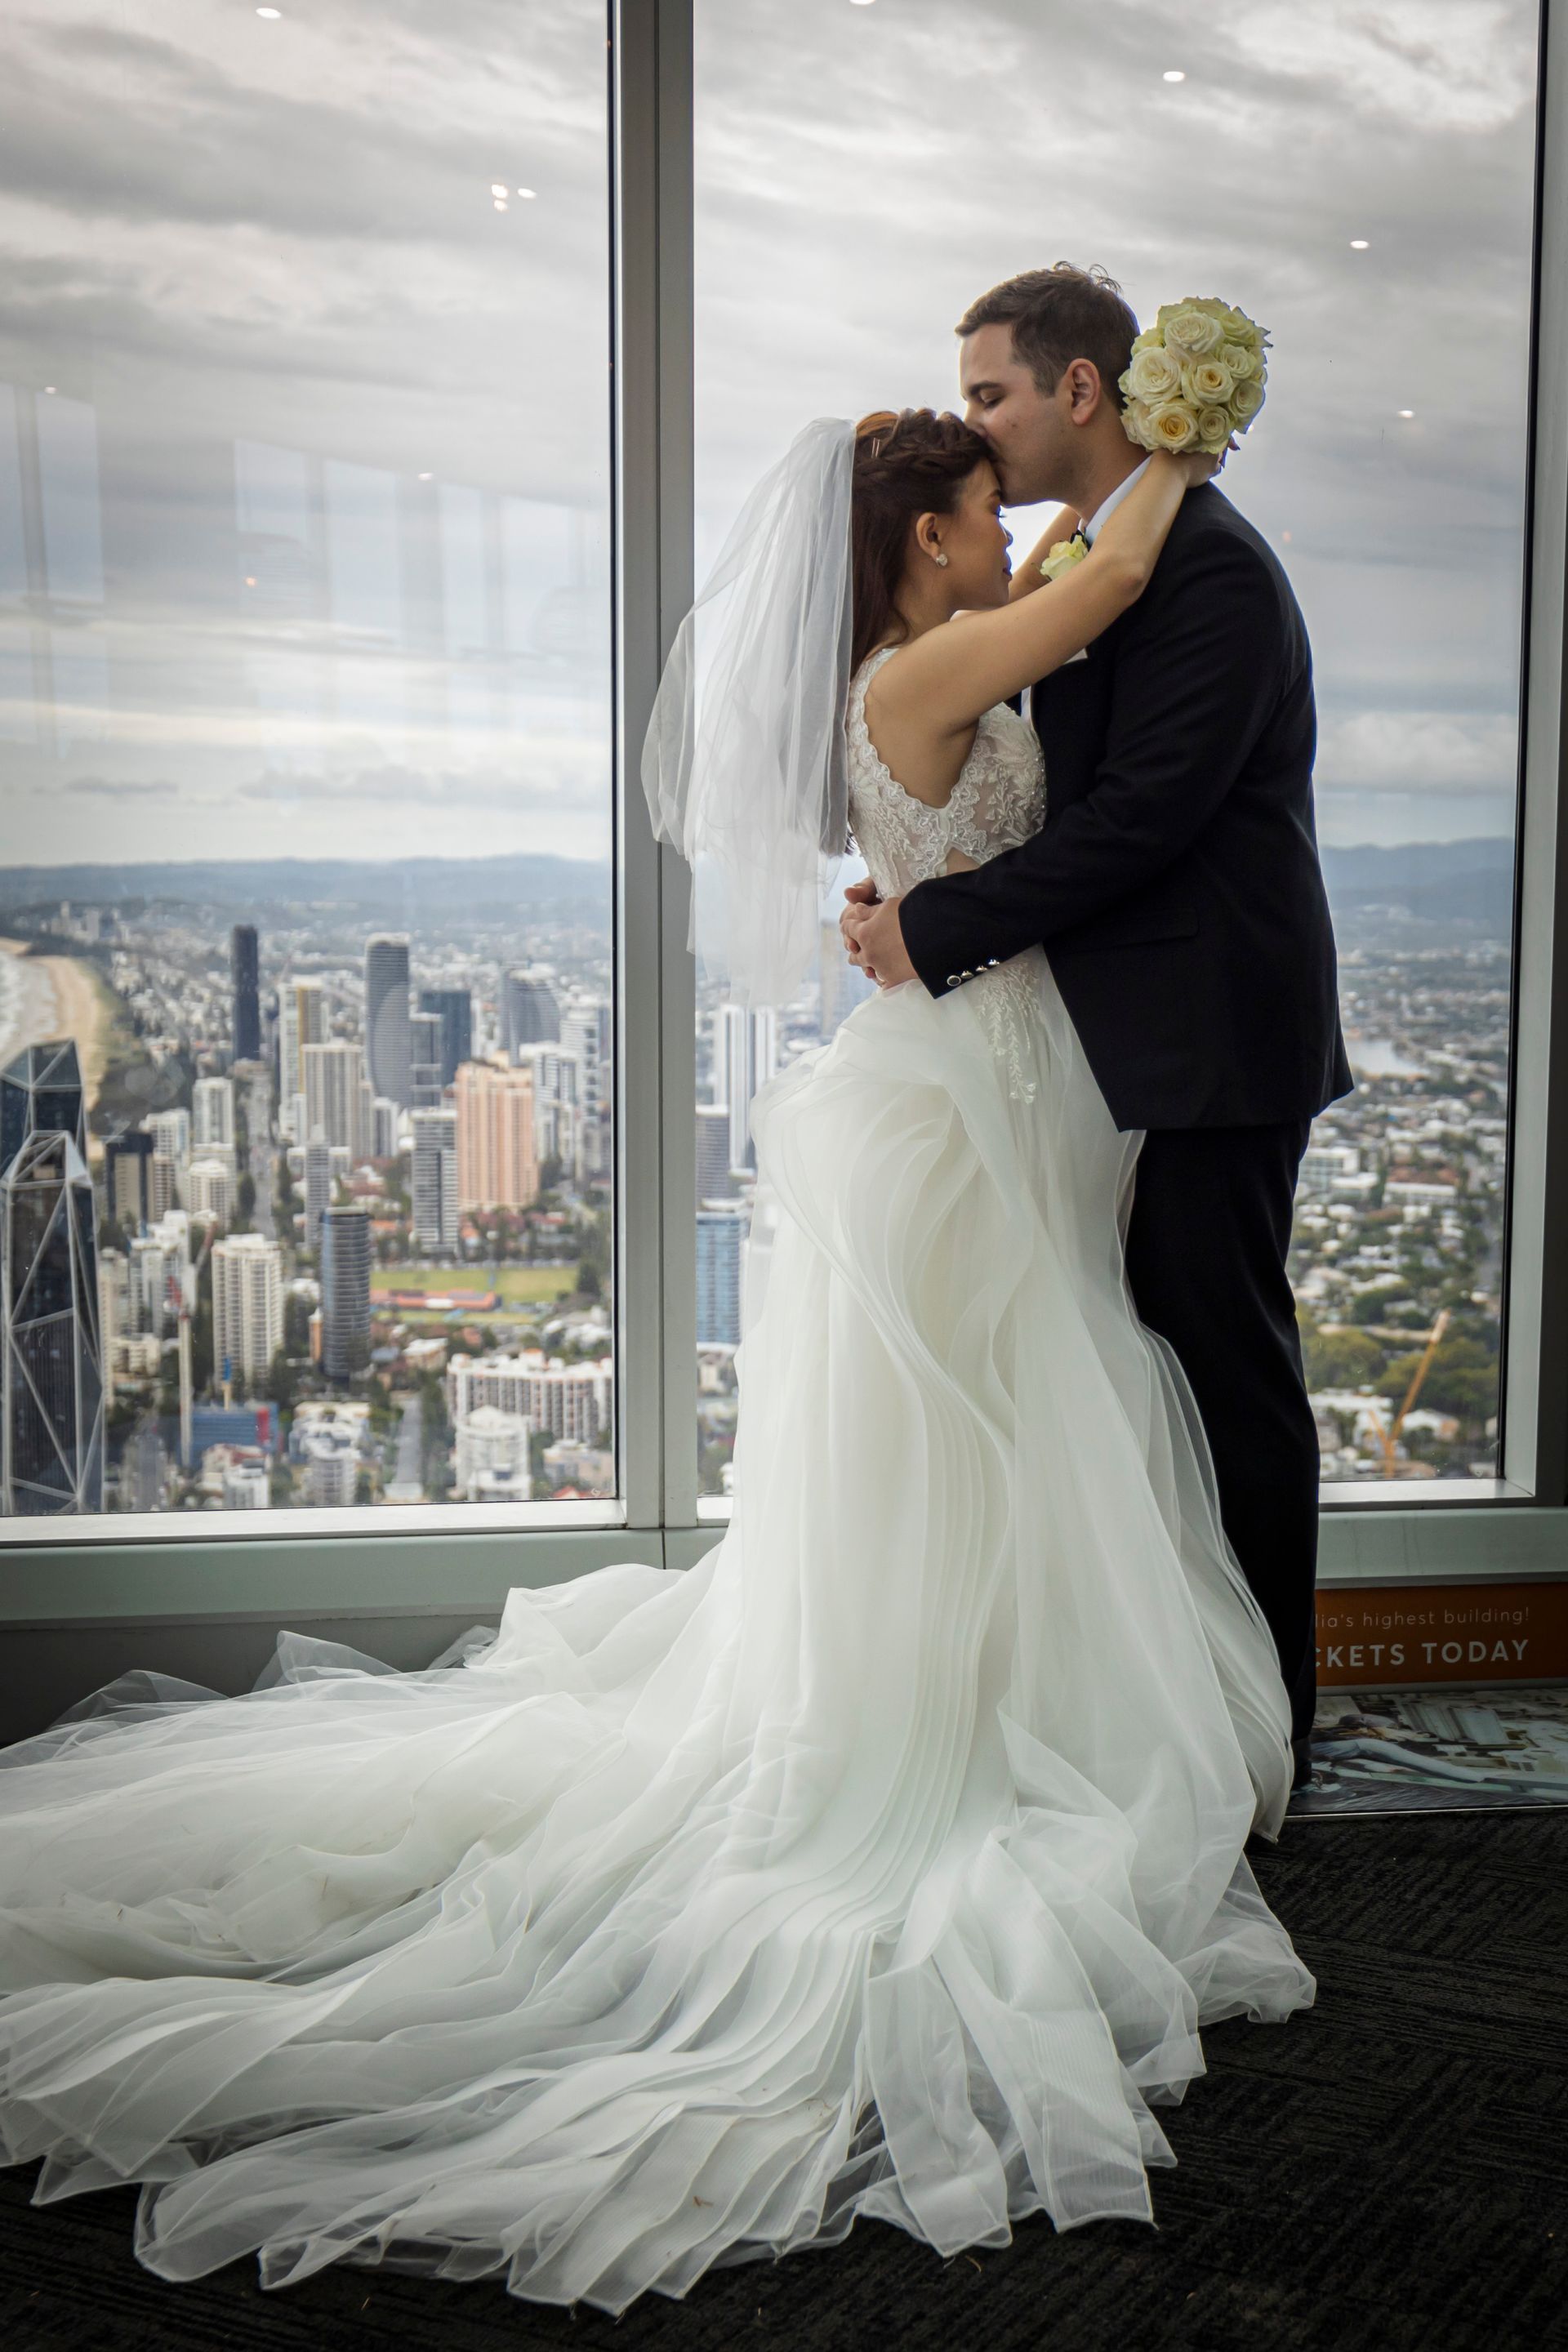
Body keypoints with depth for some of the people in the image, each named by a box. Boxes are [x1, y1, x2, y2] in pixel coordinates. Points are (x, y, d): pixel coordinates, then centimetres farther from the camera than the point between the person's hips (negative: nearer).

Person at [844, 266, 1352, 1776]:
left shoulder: (1208, 564, -16)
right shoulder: (1092, 560, 14)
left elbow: (1137, 816, -22)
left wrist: (938, 929, -18)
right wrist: (921, 890, 0)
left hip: (1213, 1041, -10)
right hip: (1143, 1039, 10)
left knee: (1230, 1365, -1)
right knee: (1166, 1353, 16)